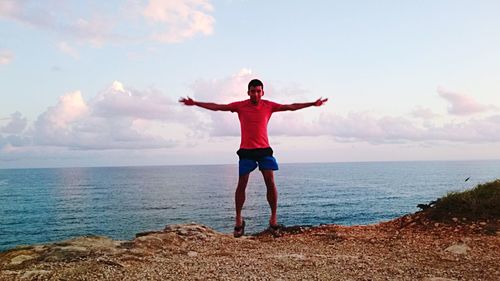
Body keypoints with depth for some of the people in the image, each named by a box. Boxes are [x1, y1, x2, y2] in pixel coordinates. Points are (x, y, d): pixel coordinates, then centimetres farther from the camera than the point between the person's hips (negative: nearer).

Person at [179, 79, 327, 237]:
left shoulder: (269, 106, 4)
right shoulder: (240, 106, 0)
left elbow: (291, 107, 6)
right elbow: (216, 107, 1)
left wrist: (313, 104, 3)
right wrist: (194, 103, -3)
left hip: (264, 150, 1)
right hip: (246, 151, -1)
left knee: (270, 183, -7)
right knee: (241, 185, -1)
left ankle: (274, 217, 7)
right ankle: (238, 219, 13)